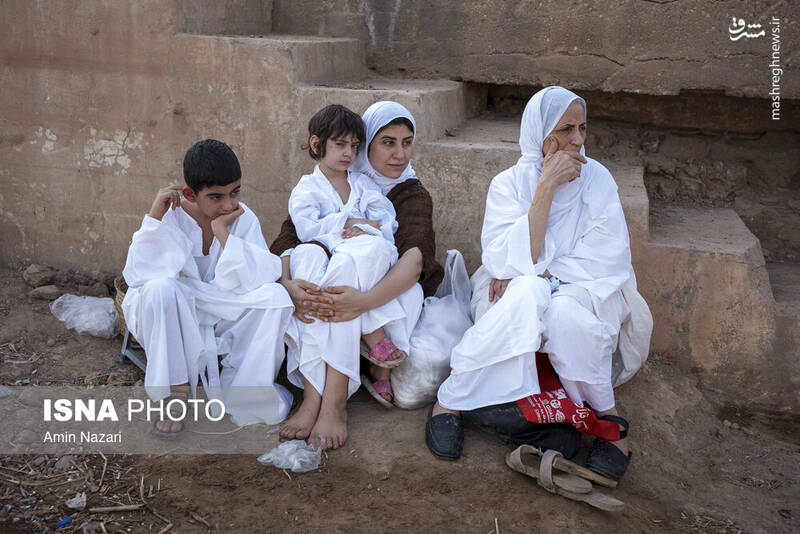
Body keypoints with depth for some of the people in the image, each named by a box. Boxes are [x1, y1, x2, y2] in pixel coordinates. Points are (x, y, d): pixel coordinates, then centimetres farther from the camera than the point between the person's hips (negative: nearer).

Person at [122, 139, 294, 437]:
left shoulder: (243, 219, -8)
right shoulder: (171, 215, -12)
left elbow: (257, 277, -22)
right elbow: (137, 276, -23)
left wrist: (221, 230, -25)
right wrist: (155, 216, -28)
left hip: (223, 317, 2)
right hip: (171, 320, -2)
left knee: (274, 295, -23)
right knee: (160, 288, -34)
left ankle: (241, 390, -8)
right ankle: (177, 390, -16)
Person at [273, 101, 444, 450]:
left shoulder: (413, 196, 2)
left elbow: (416, 257, -19)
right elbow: (287, 238, -7)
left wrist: (366, 300, -40)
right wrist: (288, 285, -32)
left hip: (387, 294, -2)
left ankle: (333, 402, -36)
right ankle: (313, 397, -36)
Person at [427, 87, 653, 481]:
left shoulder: (596, 179, -1)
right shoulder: (510, 183, -3)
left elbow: (609, 257, -9)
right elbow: (514, 259, -16)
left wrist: (536, 274, -18)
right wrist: (547, 185, -21)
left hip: (583, 293, 1)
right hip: (517, 297, 0)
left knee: (564, 312, -35)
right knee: (526, 294, -36)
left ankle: (607, 416, -14)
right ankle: (451, 400, -24)